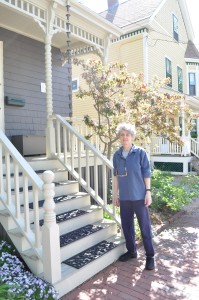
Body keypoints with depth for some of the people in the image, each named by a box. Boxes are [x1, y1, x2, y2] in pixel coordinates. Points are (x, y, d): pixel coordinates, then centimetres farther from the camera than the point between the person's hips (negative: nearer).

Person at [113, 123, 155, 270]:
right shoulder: (117, 155, 3)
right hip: (124, 197, 4)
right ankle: (131, 251, 35)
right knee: (127, 226, 15)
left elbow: (146, 174, -5)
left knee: (145, 227, 5)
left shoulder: (140, 153, -8)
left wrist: (148, 192, -8)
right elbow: (116, 175, 9)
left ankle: (150, 256, 20)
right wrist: (115, 193, 9)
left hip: (139, 196, -4)